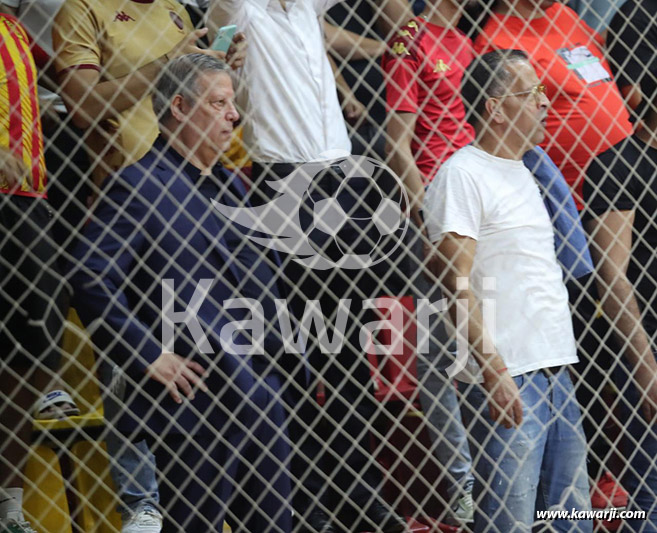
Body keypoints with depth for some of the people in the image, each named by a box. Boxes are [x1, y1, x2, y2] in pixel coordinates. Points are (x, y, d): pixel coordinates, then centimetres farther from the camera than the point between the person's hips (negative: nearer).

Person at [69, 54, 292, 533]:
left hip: (262, 399, 8)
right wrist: (150, 359, -19)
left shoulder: (231, 185, 18)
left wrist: (276, 375, 16)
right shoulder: (138, 187, -10)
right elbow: (91, 280, -20)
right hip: (198, 403, -8)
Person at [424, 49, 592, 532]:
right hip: (506, 379, -9)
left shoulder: (523, 173, 19)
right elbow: (456, 282, -15)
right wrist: (492, 367, -21)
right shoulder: (463, 174, -8)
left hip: (555, 371, 9)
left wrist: (562, 362, 19)